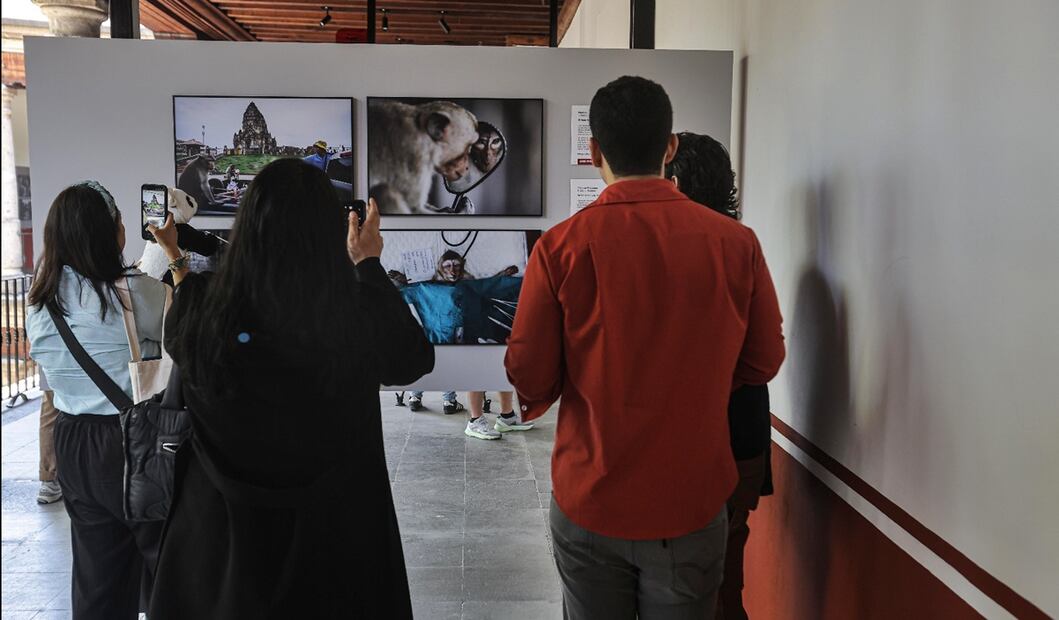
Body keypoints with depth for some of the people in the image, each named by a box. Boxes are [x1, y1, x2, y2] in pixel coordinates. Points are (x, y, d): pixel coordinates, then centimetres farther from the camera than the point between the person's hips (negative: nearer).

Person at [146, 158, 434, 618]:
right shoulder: (360, 319, -24)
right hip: (339, 529, -1)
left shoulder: (207, 310, -19)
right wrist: (369, 266, 8)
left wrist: (176, 259, 23)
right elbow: (414, 360, 0)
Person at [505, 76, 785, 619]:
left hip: (589, 501, 0)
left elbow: (529, 376, -9)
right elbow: (764, 361, 1)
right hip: (694, 503, 1)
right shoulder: (736, 243, -9)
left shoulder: (561, 246, -13)